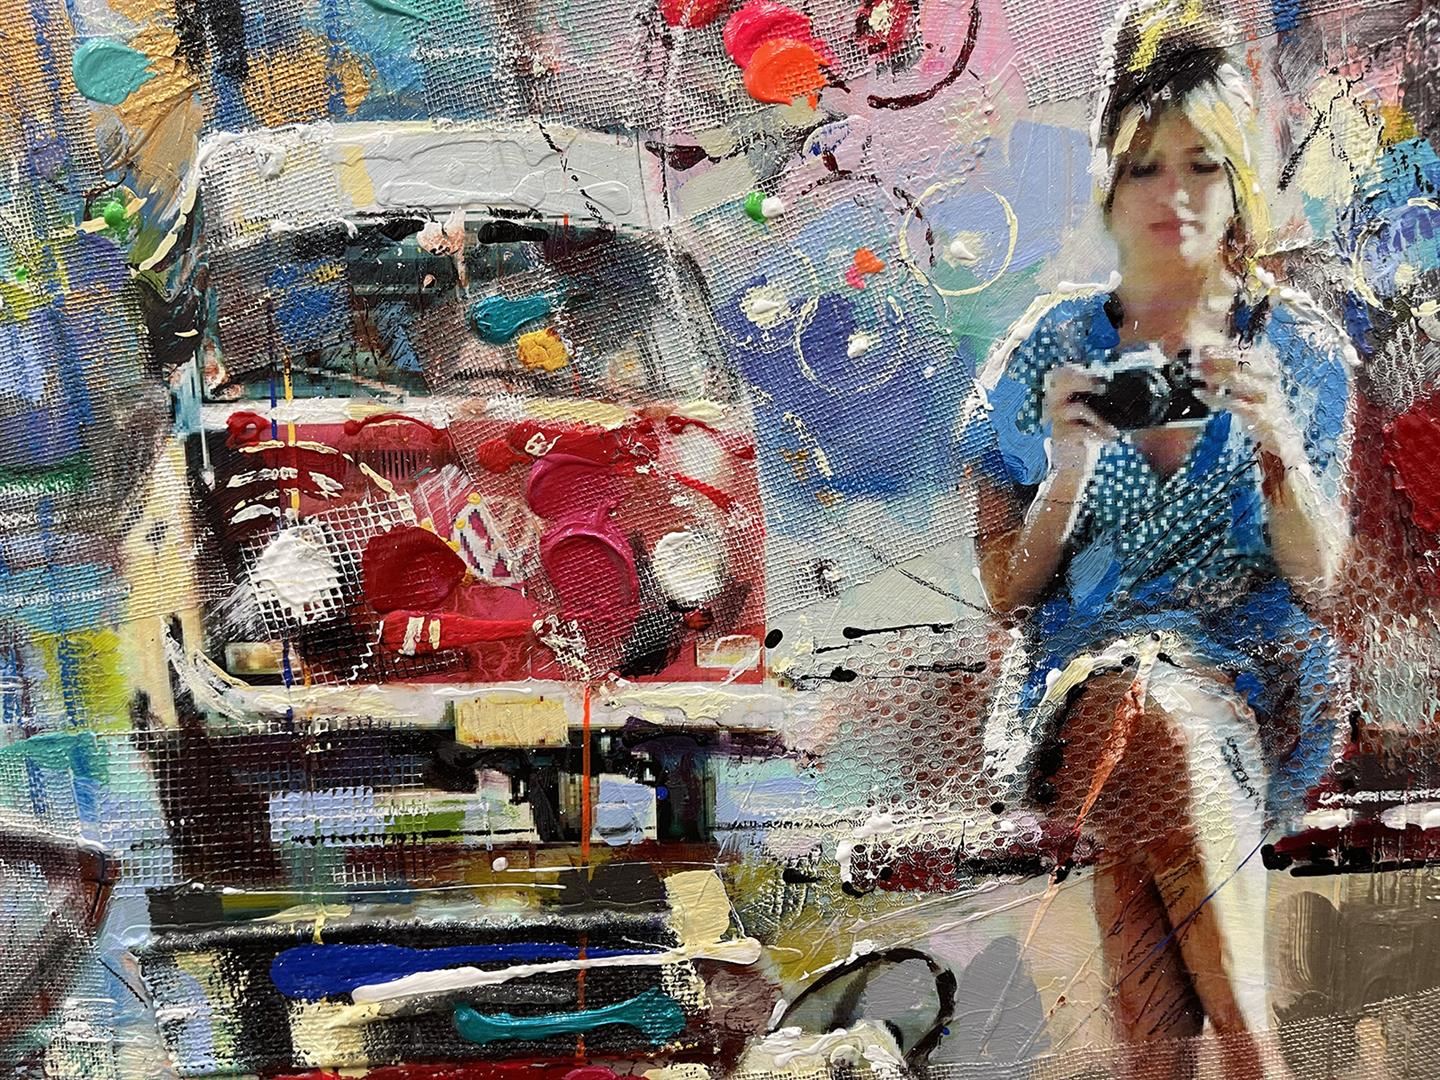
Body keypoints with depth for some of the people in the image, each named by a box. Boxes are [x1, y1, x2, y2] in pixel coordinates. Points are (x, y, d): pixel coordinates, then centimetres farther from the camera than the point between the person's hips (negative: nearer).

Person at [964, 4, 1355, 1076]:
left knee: (1149, 714, -36)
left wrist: (1277, 442, -17)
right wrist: (1068, 473, -15)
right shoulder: (1049, 350, 6)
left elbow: (1317, 579, 0)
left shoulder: (1299, 344, 7)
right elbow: (1009, 591, 4)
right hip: (1084, 663, 1)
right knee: (1154, 713, -36)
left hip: (1255, 674, 0)